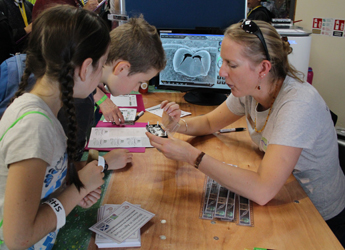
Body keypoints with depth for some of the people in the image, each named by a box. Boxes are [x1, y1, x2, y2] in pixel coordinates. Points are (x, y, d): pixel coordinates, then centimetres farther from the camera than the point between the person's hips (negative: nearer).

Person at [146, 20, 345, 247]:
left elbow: (262, 191, -40)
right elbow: (210, 122, 6)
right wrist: (179, 125, -15)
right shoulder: (250, 90, -10)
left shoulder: (298, 103, -33)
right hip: (285, 201, 6)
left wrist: (191, 155, -38)